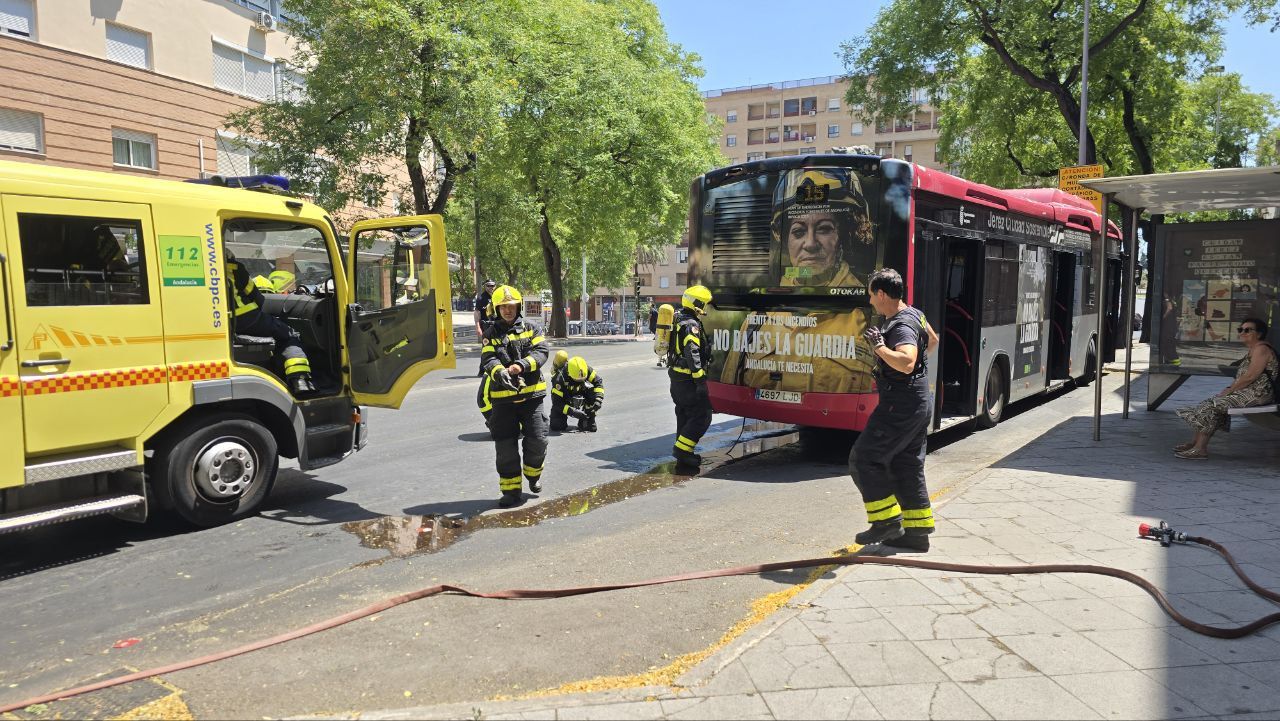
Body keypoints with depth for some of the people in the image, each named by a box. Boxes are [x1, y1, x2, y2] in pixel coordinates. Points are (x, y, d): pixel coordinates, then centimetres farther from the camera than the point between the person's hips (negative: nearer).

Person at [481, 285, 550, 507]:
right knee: (505, 446, 1)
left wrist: (522, 365, -25)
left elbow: (541, 351, -8)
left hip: (531, 395, 0)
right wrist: (499, 372, -32)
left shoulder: (530, 328, 6)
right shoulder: (491, 334, 5)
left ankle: (533, 474, 29)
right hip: (503, 398, 0)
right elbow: (488, 360, -9)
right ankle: (511, 491, 13)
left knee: (537, 440, -2)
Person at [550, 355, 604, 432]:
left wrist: (598, 400, -29)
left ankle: (587, 422, -13)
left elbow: (598, 381, -15)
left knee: (592, 392, -28)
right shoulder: (560, 378, -35)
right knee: (556, 426, -19)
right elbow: (557, 403, -31)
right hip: (564, 398, -3)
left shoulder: (586, 370, -25)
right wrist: (573, 412, -39)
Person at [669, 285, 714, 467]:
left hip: (676, 376, 10)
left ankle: (683, 455, 19)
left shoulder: (679, 320, 16)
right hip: (687, 379, -10)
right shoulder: (690, 325, -17)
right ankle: (682, 449, -9)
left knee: (685, 415, 15)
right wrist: (701, 380, -26)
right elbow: (692, 354, -25)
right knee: (702, 415, -7)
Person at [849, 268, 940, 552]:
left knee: (864, 459, -3)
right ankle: (918, 530, 20)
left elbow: (906, 362, -39)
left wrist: (878, 346, -27)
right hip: (918, 403, 10)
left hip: (900, 406, -10)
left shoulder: (901, 327, -21)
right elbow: (933, 340, 31)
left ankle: (887, 520, 0)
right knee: (907, 467, 15)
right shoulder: (914, 314, 11)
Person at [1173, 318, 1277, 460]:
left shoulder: (1261, 349, -13)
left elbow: (1250, 376, -20)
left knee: (1211, 405, -18)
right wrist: (1229, 388, 6)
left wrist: (1229, 390, -13)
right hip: (1247, 392, 10)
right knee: (1209, 403, 2)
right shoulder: (1252, 350, 20)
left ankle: (1200, 449, -17)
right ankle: (1195, 442, 0)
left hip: (1257, 394, -10)